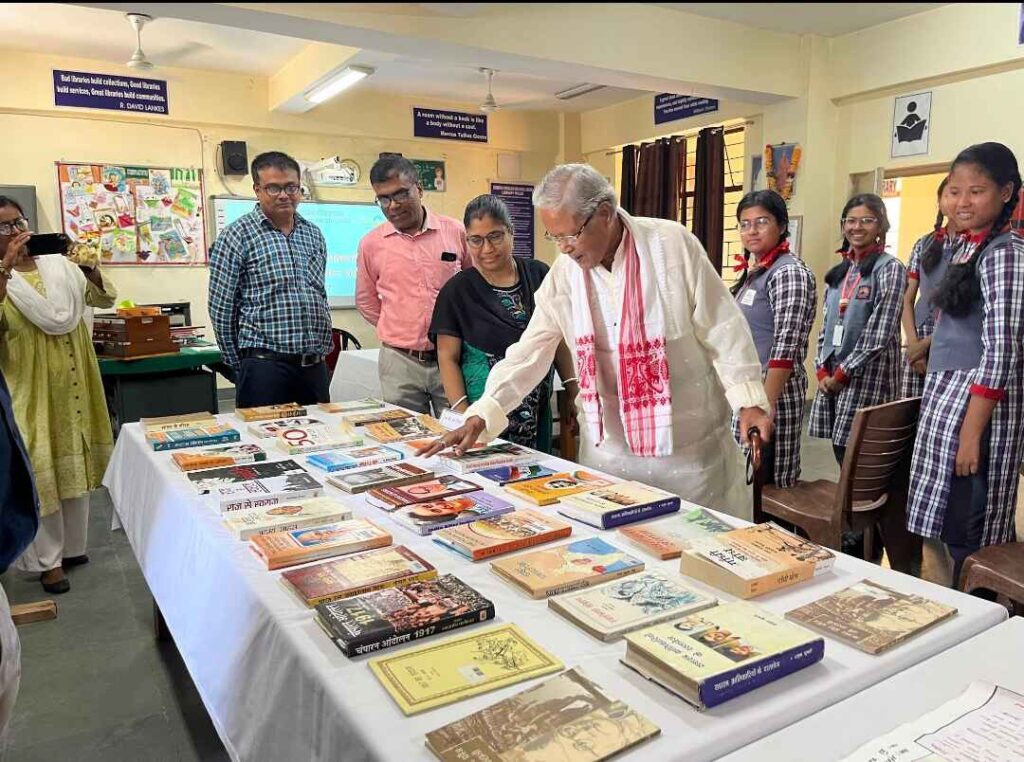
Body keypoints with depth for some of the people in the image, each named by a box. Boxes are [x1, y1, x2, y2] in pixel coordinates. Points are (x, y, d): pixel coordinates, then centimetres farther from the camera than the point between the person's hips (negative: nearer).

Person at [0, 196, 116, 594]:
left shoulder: (58, 264, 5)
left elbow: (104, 299, 5)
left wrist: (91, 270, -13)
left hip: (72, 386, 4)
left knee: (75, 465, 14)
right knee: (40, 473, 0)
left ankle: (73, 546, 31)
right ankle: (47, 559, 14)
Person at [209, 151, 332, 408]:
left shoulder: (314, 234, 13)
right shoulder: (238, 236, -5)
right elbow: (221, 309, -4)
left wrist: (322, 351, 15)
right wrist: (238, 365, 1)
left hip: (314, 366, 5)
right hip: (265, 365, -5)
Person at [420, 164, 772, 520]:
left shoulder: (672, 244, -11)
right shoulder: (564, 273, -2)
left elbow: (722, 329, -6)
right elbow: (529, 352, -1)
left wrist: (749, 399, -11)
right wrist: (479, 417, -9)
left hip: (690, 444, -2)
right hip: (609, 447, 2)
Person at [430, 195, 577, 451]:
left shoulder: (539, 276, 3)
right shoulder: (457, 291, -4)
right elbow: (448, 358, -4)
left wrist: (574, 392, 6)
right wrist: (463, 416, -14)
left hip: (538, 411, 3)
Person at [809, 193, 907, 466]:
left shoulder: (890, 268, -5)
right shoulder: (838, 272, 14)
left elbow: (879, 332, -13)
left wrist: (843, 372, -12)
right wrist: (823, 370, 1)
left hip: (868, 375, -6)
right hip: (831, 376, 6)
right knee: (842, 453, 9)